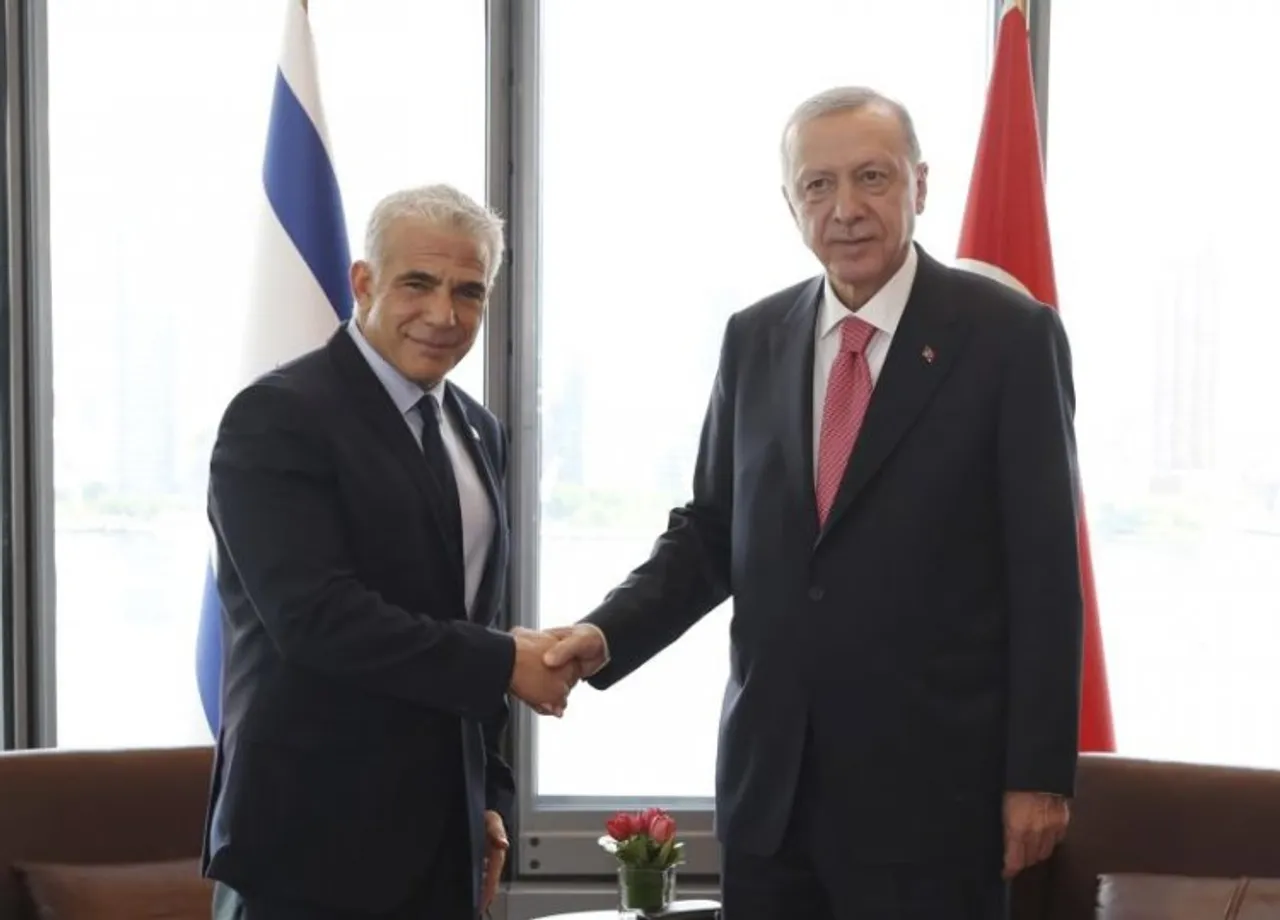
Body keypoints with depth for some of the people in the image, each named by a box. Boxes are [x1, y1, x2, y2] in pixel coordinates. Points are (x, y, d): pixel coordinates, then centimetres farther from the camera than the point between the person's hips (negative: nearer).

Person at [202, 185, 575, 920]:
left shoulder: (477, 432, 11)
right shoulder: (278, 417, -12)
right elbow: (316, 616, -22)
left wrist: (490, 796, 12)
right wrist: (506, 665, -17)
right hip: (313, 840, -7)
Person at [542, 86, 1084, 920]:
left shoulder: (1009, 335, -6)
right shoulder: (754, 340, 8)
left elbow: (1046, 572, -7)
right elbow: (710, 533, 11)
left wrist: (1039, 774, -9)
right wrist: (609, 634, -6)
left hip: (932, 778, -4)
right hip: (769, 778, 4)